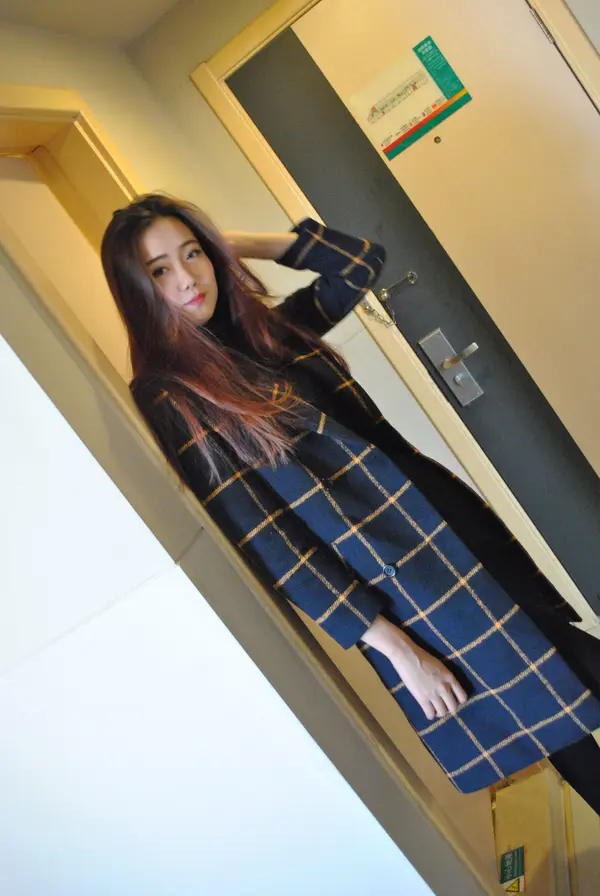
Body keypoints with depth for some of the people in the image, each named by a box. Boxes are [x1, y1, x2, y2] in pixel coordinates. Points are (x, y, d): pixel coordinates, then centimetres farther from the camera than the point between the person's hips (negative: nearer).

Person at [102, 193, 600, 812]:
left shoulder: (265, 324, 5)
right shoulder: (167, 399, -14)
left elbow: (361, 260, 14)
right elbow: (269, 546, -16)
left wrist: (244, 244, 5)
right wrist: (390, 644, -16)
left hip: (447, 520, 7)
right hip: (395, 590, -6)